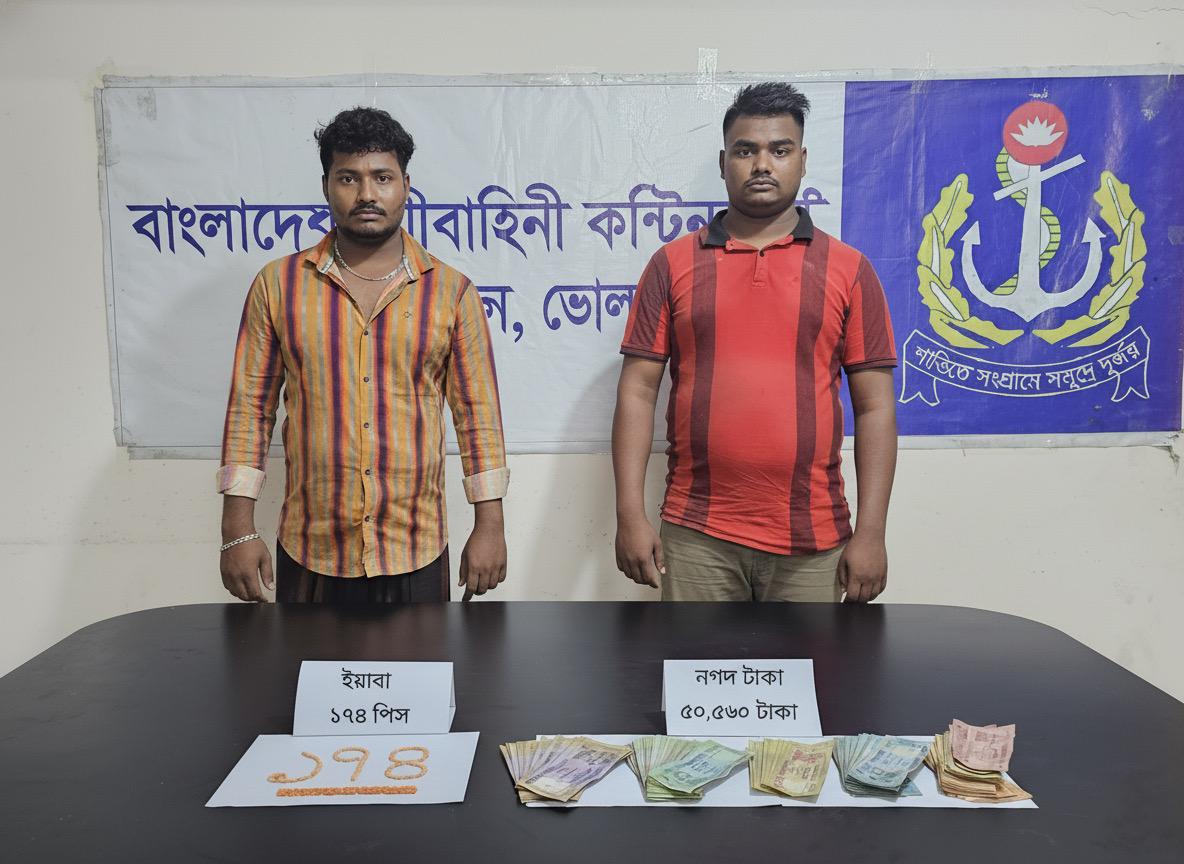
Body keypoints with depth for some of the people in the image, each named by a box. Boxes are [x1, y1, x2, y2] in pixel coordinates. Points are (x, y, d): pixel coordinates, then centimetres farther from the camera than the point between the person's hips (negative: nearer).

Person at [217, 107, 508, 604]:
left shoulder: (451, 291, 0)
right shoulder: (278, 285, 1)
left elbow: (478, 412, 1)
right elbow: (249, 408, 2)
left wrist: (489, 525, -2)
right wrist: (239, 530, -2)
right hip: (309, 555, 1)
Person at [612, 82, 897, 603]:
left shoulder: (848, 270, 5)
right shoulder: (673, 263, 5)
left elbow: (875, 405, 3)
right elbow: (637, 390, 2)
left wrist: (871, 531, -3)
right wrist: (630, 514, -5)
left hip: (812, 543, 1)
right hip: (695, 539, 0)